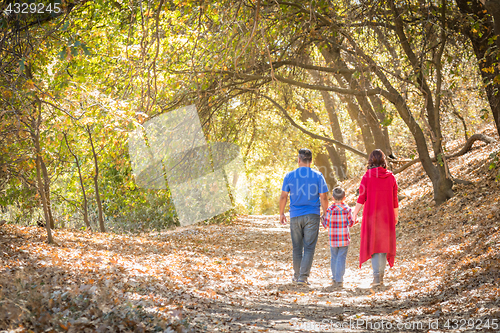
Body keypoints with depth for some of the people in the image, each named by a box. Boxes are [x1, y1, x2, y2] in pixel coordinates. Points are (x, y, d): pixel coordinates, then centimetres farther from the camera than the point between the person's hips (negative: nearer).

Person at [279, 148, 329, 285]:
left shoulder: (290, 176, 0)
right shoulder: (318, 176, -2)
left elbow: (283, 197, 0)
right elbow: (323, 198, -4)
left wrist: (281, 213, 12)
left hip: (295, 216, 2)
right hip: (312, 216, -2)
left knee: (297, 247, 13)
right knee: (309, 247, 0)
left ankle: (297, 275, 23)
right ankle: (303, 277, -9)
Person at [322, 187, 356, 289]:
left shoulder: (330, 209, -7)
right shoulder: (347, 209, -5)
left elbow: (325, 225, -4)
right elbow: (351, 223, 0)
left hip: (333, 239, 1)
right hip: (344, 238, -1)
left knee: (334, 258, 14)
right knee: (341, 258, 0)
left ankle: (335, 278, 24)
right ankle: (339, 280, -6)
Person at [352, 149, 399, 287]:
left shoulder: (367, 176, -8)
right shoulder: (391, 177, 0)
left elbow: (361, 198, -9)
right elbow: (394, 199, 5)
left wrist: (355, 214, 0)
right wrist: (395, 216, 16)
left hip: (371, 215, -3)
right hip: (386, 216, 3)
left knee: (373, 244, 3)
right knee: (383, 243, 14)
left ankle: (376, 276, -11)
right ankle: (381, 276, 15)